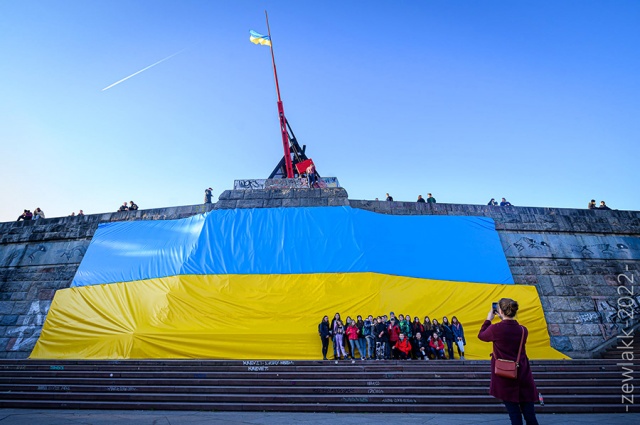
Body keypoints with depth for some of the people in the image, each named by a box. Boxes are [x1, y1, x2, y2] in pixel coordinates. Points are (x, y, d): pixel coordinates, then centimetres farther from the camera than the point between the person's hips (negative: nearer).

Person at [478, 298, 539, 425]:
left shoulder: (496, 329, -17)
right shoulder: (523, 330, -5)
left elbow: (481, 335, 2)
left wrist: (488, 319, 12)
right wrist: (504, 320, 17)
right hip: (523, 375, 4)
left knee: (514, 412, 7)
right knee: (529, 414, 11)